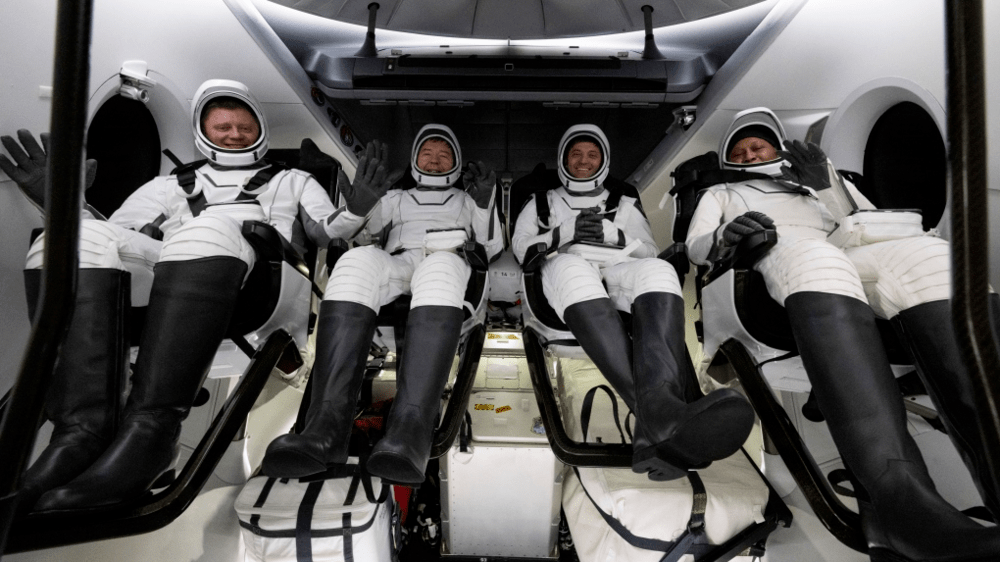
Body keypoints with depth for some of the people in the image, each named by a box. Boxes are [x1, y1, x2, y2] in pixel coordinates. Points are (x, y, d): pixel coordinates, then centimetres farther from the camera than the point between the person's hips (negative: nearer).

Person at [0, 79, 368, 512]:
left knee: (208, 230, -36)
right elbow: (114, 235, 26)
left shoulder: (291, 181, 33)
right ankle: (84, 426, -35)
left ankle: (150, 427, -43)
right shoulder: (170, 185, 38)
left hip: (260, 280, -3)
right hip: (160, 285, 3)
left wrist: (355, 209, -2)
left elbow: (327, 231, 18)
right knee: (81, 238, -24)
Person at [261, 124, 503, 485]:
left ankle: (408, 432, -57)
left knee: (440, 267, -40)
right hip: (396, 266, 2)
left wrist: (485, 203, 4)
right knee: (357, 258, -35)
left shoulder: (466, 200, 34)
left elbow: (493, 247, 20)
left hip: (450, 265, -1)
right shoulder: (396, 198, 35)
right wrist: (361, 204, -5)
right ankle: (326, 427, -48)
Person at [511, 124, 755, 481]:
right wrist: (563, 233, -1)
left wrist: (612, 233, 0)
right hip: (562, 272, -1)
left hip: (618, 274, 2)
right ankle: (661, 415, -61)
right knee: (572, 267, -41)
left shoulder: (625, 204, 30)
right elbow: (521, 246, 16)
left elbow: (649, 252, 19)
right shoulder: (542, 202, 29)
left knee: (658, 271, -36)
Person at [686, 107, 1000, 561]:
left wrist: (827, 186, 11)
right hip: (770, 264, -3)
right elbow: (695, 246, 17)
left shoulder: (818, 177, 41)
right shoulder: (720, 194, 37)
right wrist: (722, 237, -6)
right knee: (810, 254, -40)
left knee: (929, 255, -32)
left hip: (849, 259, 3)